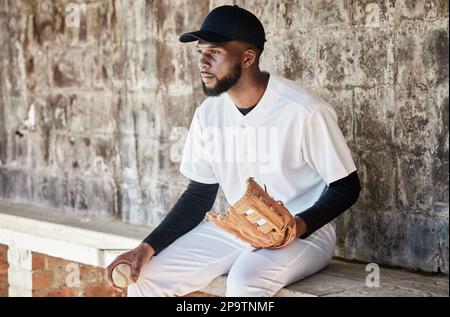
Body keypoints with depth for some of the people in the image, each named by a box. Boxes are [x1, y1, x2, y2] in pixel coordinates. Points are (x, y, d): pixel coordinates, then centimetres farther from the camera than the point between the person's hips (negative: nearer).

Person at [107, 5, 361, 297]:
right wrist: (149, 247, -5)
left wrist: (299, 226, -28)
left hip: (304, 233, -6)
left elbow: (346, 187, -11)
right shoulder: (208, 114, 0)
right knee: (145, 279, -8)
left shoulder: (304, 111, -19)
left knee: (245, 282, -36)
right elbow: (200, 194, 7)